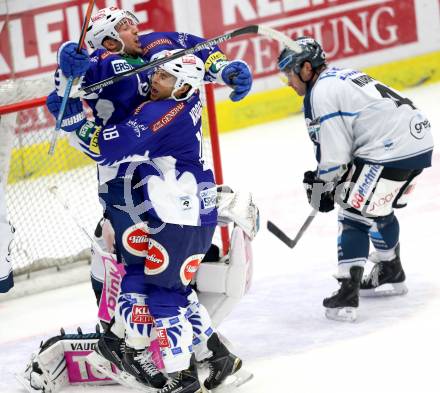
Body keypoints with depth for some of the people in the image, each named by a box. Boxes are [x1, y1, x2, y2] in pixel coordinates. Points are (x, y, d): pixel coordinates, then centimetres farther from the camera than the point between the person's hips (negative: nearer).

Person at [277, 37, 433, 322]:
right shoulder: (342, 77, 20)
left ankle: (347, 296, -10)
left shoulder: (321, 92, -10)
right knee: (378, 209, 28)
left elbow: (334, 153, -10)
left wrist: (321, 187, 5)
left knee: (356, 215, -5)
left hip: (393, 149, -10)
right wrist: (324, 178, 23)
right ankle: (391, 274, 43)